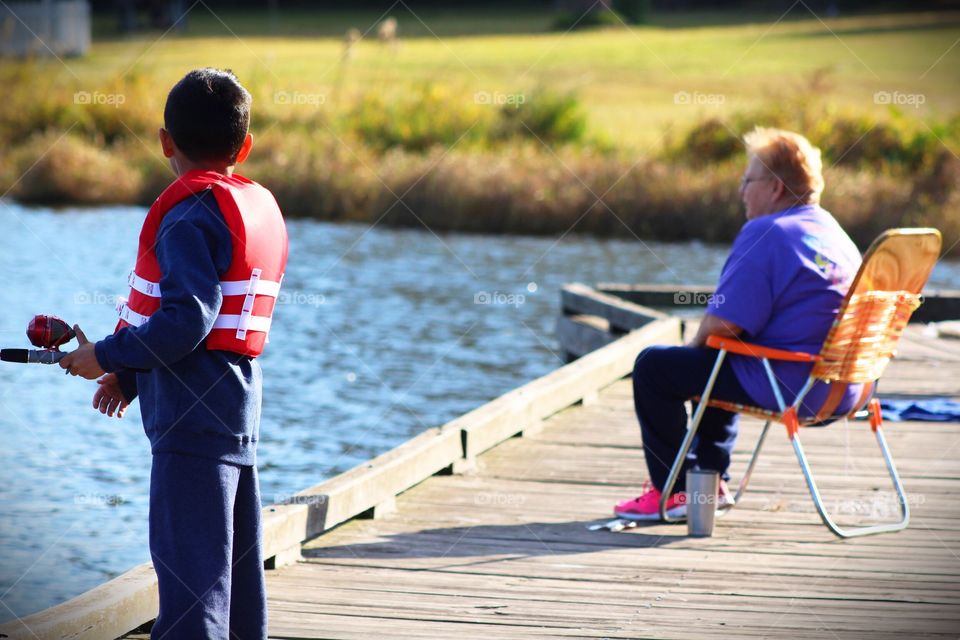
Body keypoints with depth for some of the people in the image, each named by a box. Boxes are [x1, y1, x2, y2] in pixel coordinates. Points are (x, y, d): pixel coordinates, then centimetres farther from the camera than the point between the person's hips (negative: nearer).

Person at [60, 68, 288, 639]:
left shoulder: (191, 212, -13)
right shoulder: (262, 205, 14)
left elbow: (189, 318, -24)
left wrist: (107, 356, -12)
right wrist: (133, 374, 16)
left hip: (193, 414, -9)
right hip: (239, 409, 9)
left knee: (188, 561, -9)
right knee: (236, 564, 15)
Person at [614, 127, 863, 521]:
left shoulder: (766, 234, -17)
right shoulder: (836, 234, 13)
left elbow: (724, 323, -22)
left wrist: (697, 343, 1)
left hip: (787, 389, -10)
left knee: (653, 367, 4)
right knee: (714, 362, 34)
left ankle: (671, 492, 10)